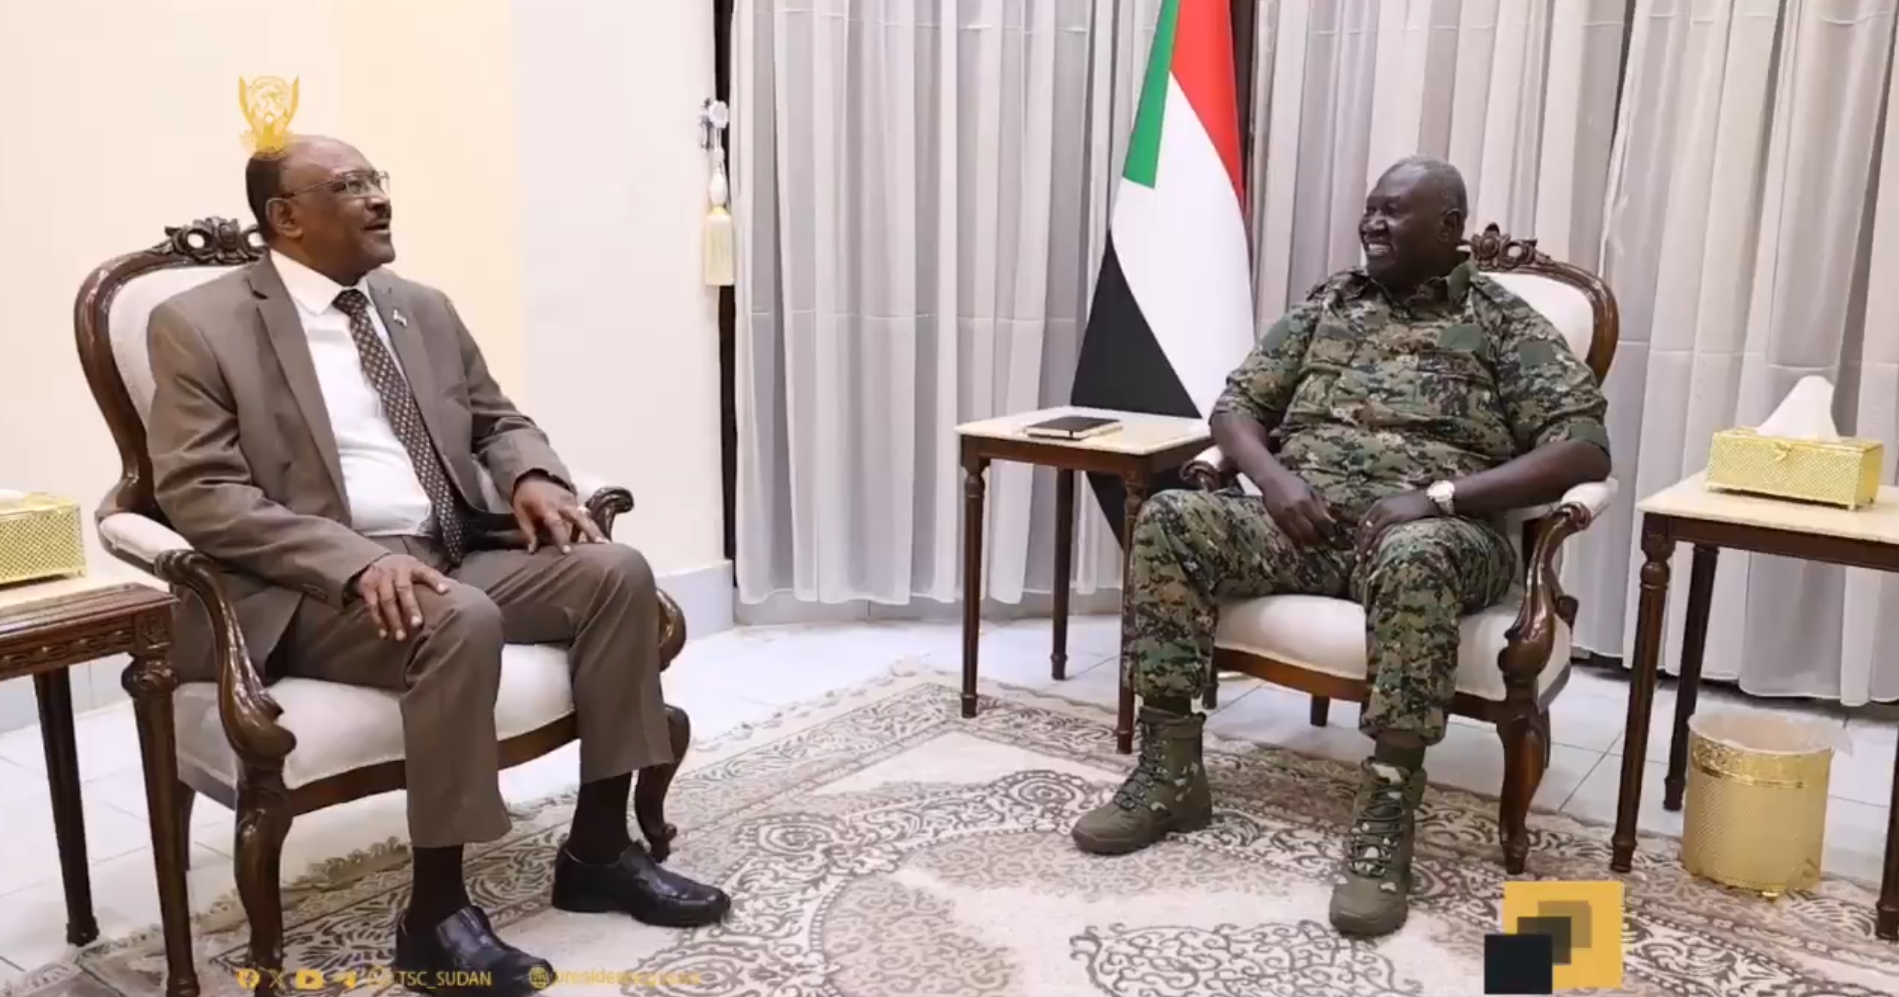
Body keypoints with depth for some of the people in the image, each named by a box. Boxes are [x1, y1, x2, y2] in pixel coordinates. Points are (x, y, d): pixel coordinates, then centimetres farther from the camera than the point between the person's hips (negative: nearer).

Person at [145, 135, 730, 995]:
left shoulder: (422, 308, 16)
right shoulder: (200, 325, -3)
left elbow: (497, 419, 22)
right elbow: (199, 494, -12)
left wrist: (534, 476, -4)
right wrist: (359, 560, -26)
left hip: (456, 554, 6)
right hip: (315, 588, -6)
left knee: (617, 571, -16)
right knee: (461, 622, -36)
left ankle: (598, 849, -5)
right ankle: (436, 911, -21)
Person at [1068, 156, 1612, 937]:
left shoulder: (1504, 322, 7)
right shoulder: (1328, 303, 19)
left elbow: (1585, 447, -5)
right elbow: (1237, 403, 15)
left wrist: (1438, 496, -17)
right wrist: (1273, 478, -9)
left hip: (1431, 532, -4)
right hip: (1304, 518, 4)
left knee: (1414, 557, -41)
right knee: (1171, 519, -22)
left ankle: (1386, 817, -32)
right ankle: (1170, 770, -16)